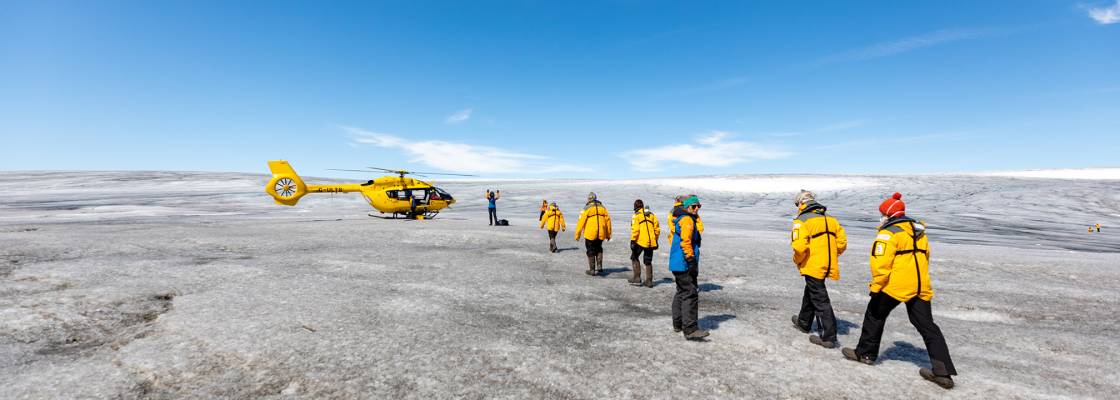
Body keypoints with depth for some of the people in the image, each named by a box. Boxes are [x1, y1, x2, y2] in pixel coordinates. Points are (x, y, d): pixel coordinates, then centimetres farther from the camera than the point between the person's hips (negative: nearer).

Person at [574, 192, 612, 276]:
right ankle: (599, 267, 14)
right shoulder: (602, 208, 8)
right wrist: (608, 234, 17)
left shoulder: (587, 208, -6)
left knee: (591, 252, 9)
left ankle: (592, 270, 13)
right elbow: (608, 221, 9)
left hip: (590, 234, -4)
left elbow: (581, 222, -9)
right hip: (601, 234, 4)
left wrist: (577, 235, -2)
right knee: (599, 249, 23)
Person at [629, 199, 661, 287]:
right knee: (648, 261, 14)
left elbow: (635, 229, -13)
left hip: (640, 241, -5)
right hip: (651, 242, 5)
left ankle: (637, 278, 7)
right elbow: (657, 229, 14)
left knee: (634, 257, 13)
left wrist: (633, 241, -10)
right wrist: (655, 240, 21)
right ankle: (649, 281, 14)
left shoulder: (637, 215, -3)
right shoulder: (652, 215, 14)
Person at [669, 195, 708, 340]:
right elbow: (685, 241, -23)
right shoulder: (687, 220, -11)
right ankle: (690, 329, -14)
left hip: (677, 263, 11)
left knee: (682, 292, 18)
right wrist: (691, 260, -25)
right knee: (691, 294, -12)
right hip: (684, 264, -11)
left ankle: (678, 324, 26)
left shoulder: (681, 219, 22)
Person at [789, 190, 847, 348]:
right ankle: (803, 323, 42)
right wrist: (830, 256, 19)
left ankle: (829, 337, 2)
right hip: (828, 266, 8)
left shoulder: (801, 221, -12)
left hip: (813, 267, -8)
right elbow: (842, 242, 9)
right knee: (810, 292, 25)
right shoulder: (830, 219, 10)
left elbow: (799, 246, -23)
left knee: (820, 300, -1)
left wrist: (797, 261, -5)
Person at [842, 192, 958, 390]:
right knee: (927, 326, 10)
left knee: (875, 314, 10)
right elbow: (924, 257, 23)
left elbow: (881, 263, -18)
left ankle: (866, 353, 19)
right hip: (921, 287, 8)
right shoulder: (918, 232, 16)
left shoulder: (889, 233, -11)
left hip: (896, 285, -7)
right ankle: (943, 372, 9)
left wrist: (876, 287, -13)